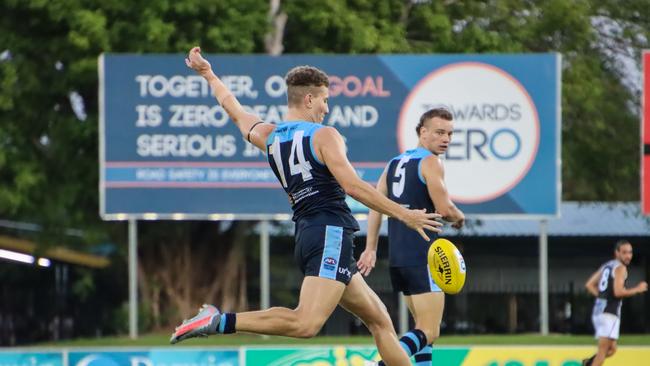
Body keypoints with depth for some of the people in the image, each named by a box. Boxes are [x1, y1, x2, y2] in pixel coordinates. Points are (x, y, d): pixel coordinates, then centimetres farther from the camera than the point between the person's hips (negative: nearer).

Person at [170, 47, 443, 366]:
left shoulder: (268, 136, 15)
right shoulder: (324, 136, -4)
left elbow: (234, 110, 32)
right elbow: (353, 186, -15)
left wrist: (208, 74, 49)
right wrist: (404, 215, -12)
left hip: (306, 237, 9)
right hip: (331, 234, -9)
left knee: (379, 320, 14)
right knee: (306, 323, -26)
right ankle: (219, 322, -32)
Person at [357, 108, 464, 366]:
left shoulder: (395, 163, 16)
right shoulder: (431, 162, -8)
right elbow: (444, 209, -15)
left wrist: (370, 248, 11)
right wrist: (459, 218, 7)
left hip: (397, 257, 9)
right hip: (422, 257, -9)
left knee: (424, 326, 19)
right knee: (429, 332, -11)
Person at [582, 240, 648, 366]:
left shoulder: (606, 265, 18)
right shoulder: (620, 268, -8)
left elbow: (589, 285, 19)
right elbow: (618, 292, -18)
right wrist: (637, 289, -6)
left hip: (598, 309, 9)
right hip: (609, 313, -9)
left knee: (611, 348, 17)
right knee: (603, 350, -9)